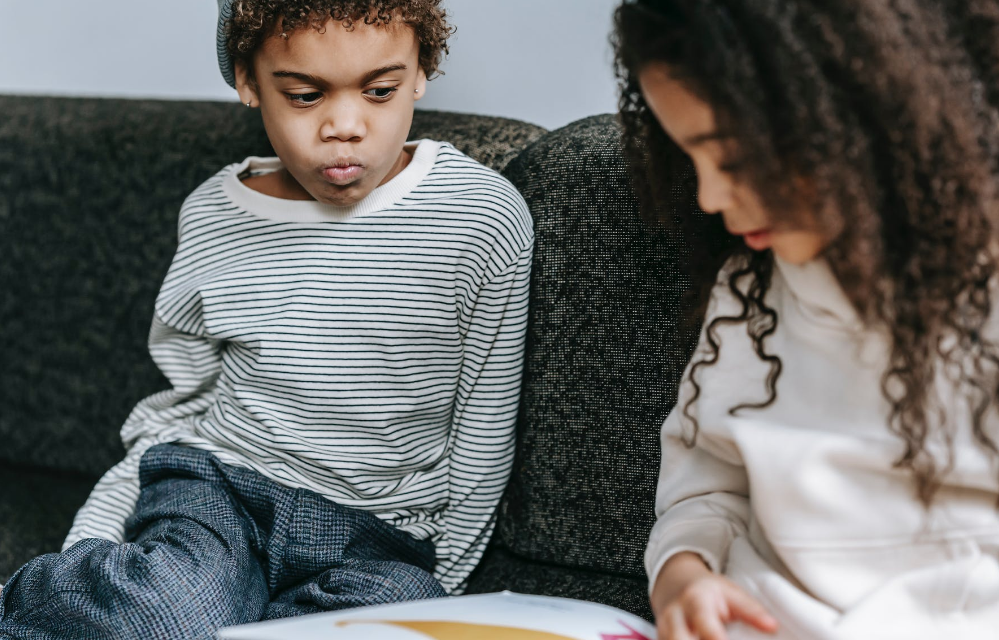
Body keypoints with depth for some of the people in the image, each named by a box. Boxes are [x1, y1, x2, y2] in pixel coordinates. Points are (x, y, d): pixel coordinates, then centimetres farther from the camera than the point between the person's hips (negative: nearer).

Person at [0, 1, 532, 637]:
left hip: (380, 533, 0)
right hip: (211, 488, 0)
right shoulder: (212, 218, 4)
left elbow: (483, 444, 1)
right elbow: (181, 408, 13)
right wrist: (84, 548, 3)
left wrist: (435, 587, 0)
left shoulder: (486, 218, -6)